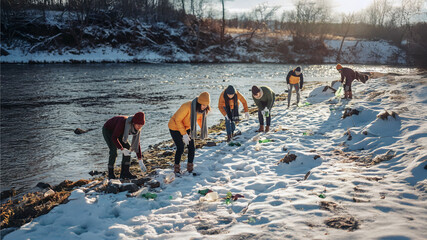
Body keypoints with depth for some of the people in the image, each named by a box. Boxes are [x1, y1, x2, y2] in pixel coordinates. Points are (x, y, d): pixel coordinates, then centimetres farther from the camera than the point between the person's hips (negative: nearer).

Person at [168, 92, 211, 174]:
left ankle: (190, 168, 17)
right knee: (180, 148, -10)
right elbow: (178, 120, -26)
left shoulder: (202, 109, -15)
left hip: (187, 127, 6)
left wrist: (203, 130, 0)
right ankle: (176, 169, 10)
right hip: (175, 127, -6)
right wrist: (184, 134, -27)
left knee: (192, 147, 1)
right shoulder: (187, 107, -36)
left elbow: (200, 118, 8)